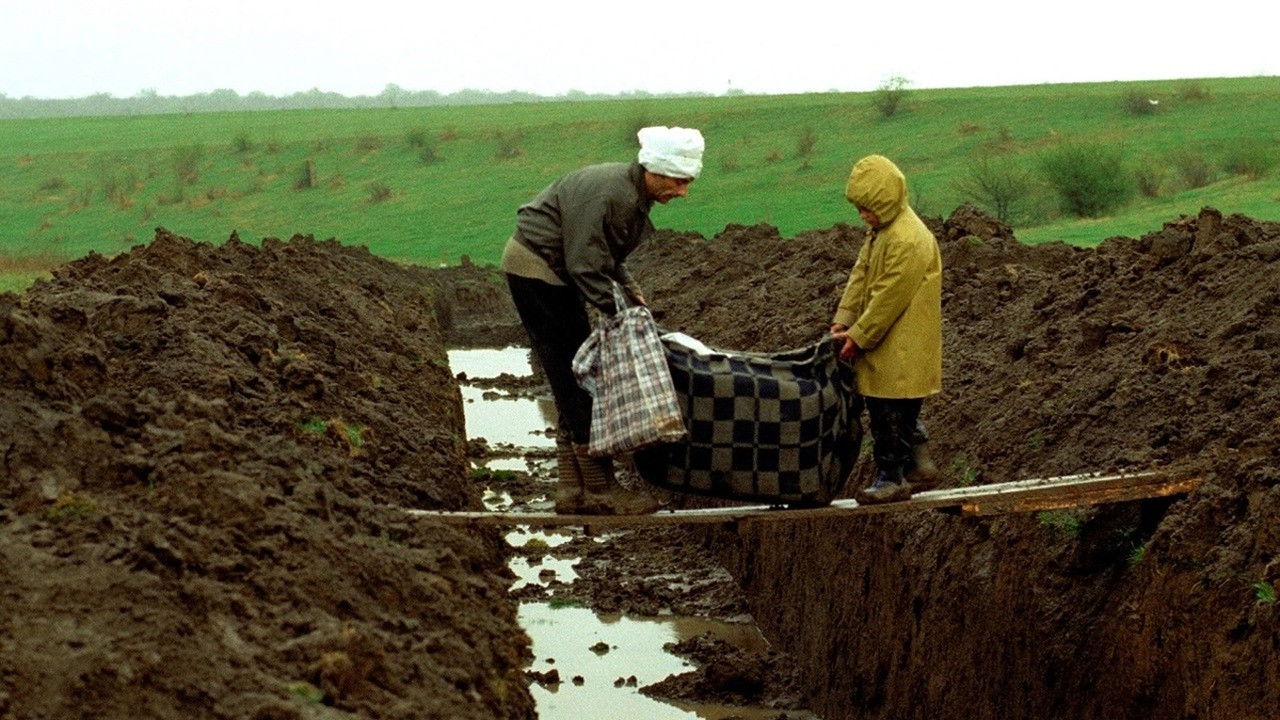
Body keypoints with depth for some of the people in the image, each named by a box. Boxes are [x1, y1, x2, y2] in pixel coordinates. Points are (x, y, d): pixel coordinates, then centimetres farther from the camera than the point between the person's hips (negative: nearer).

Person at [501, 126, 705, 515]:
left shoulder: (635, 194, 5)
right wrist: (621, 313, -23)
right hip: (536, 269, -10)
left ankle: (573, 489, 13)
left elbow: (609, 257, 15)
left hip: (553, 271, 10)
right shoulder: (608, 195, -26)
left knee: (573, 380, 9)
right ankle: (600, 489, -6)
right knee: (577, 377, -9)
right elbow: (586, 266, -26)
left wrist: (631, 292, 2)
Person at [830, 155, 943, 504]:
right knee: (902, 414, 16)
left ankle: (891, 477, 6)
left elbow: (889, 298, -22)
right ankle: (919, 468, 26)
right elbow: (860, 277, 13)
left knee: (890, 414, -2)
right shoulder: (880, 232, 10)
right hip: (883, 344, 9)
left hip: (900, 350, -9)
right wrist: (843, 320, 2)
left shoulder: (908, 240, -22)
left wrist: (858, 336, -17)